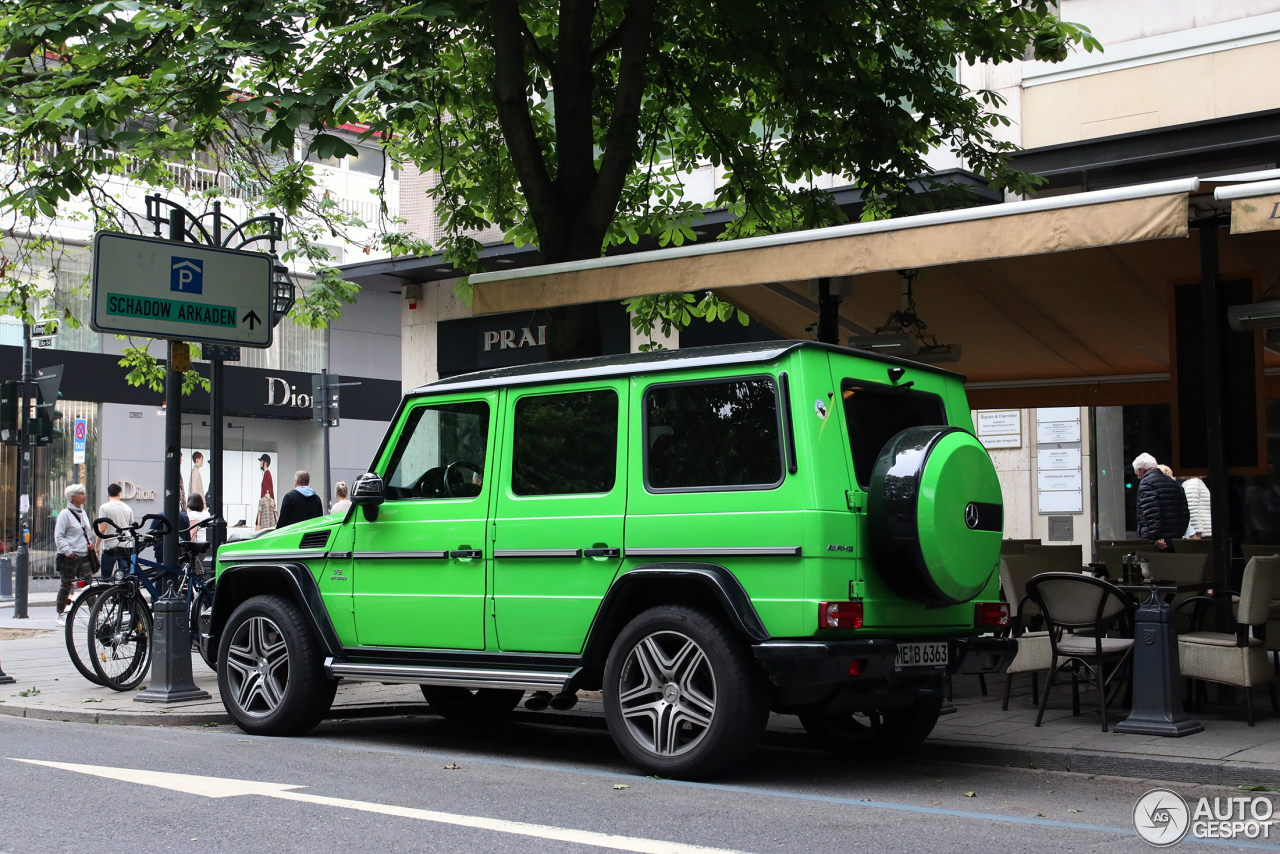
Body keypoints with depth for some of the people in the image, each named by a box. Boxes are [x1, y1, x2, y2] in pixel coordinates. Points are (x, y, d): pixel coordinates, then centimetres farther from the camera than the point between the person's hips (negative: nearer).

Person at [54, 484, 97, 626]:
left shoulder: (83, 513, 15)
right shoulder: (65, 514, -7)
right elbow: (58, 537, -11)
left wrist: (89, 544, 8)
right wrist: (68, 551, -18)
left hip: (84, 556, 6)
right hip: (69, 557, -6)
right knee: (66, 586, 4)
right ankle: (61, 615, 16)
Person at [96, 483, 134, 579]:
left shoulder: (104, 508, -5)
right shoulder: (127, 508, 8)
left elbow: (102, 529, -10)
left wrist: (96, 547, -2)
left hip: (110, 547, -4)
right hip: (127, 547, 4)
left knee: (106, 578, 1)